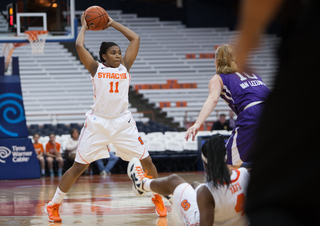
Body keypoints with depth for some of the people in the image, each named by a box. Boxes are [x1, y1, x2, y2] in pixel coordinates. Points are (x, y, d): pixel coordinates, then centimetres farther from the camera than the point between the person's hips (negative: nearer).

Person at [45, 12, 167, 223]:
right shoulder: (96, 68, 2)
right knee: (79, 166, -2)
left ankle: (158, 198, 21)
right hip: (98, 122, -3)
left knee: (147, 161, 1)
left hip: (123, 122, 3)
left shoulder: (125, 67, 9)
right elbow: (79, 45, -8)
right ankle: (53, 205, 7)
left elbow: (136, 39, 8)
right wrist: (84, 27, 8)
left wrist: (113, 24, 13)